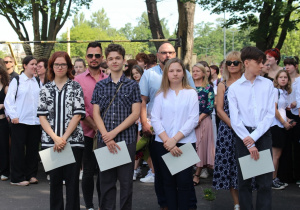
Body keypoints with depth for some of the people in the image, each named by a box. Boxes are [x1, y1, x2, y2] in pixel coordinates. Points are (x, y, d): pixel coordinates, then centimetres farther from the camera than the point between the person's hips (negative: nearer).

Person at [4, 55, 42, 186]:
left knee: (33, 148, 7)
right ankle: (17, 178, 7)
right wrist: (13, 116, -11)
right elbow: (8, 100, -3)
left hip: (35, 120, 4)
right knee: (18, 149, 0)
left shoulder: (38, 82, 12)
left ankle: (31, 175, 18)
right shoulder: (16, 81, 1)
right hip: (20, 121, -4)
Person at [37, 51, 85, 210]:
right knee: (55, 179, 9)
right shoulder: (46, 89, 9)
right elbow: (42, 116, 4)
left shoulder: (76, 87, 3)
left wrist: (63, 138, -10)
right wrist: (55, 138, -9)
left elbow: (77, 115, -4)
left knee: (72, 180, 0)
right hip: (50, 142, 2)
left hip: (73, 141, -2)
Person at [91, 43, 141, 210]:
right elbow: (96, 113, 3)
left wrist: (114, 132, -12)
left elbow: (135, 113, -4)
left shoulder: (132, 85, 3)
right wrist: (106, 136, -11)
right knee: (106, 180, 7)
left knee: (126, 181, 4)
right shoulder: (100, 86, 8)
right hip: (104, 140, 2)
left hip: (127, 139, -2)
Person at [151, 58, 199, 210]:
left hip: (185, 143, -2)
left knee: (184, 181, -3)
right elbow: (155, 119, 0)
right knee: (168, 181, 7)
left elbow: (193, 119, -6)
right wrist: (167, 141, -12)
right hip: (163, 144, 2)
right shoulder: (161, 94, 7)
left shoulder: (191, 93, 3)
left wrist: (175, 139, -13)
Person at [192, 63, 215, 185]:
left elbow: (210, 106, -4)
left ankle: (197, 175, 4)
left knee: (201, 146, -1)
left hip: (203, 120, -2)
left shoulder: (208, 88, 2)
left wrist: (199, 118, -13)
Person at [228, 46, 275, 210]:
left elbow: (270, 114, -1)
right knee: (244, 181, 6)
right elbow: (234, 119, -3)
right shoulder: (234, 88, 2)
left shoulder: (267, 84, 5)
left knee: (265, 182, 1)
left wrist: (254, 136, -11)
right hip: (243, 135, -1)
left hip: (263, 135, 1)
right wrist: (249, 144, -9)